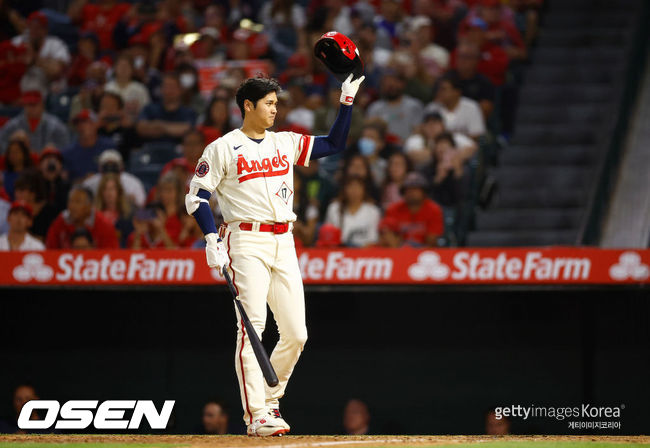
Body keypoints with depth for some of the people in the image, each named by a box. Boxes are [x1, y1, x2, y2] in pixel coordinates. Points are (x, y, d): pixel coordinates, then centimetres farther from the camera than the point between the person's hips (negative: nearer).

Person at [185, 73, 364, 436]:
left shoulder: (286, 143, 16)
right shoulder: (223, 148, 0)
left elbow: (335, 144, 18)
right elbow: (197, 196, -2)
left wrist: (347, 101, 10)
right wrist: (212, 239, -13)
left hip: (284, 242, 6)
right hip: (247, 240, -6)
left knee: (296, 333, 1)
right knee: (252, 327, -12)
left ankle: (270, 399, 20)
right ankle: (256, 415, -13)